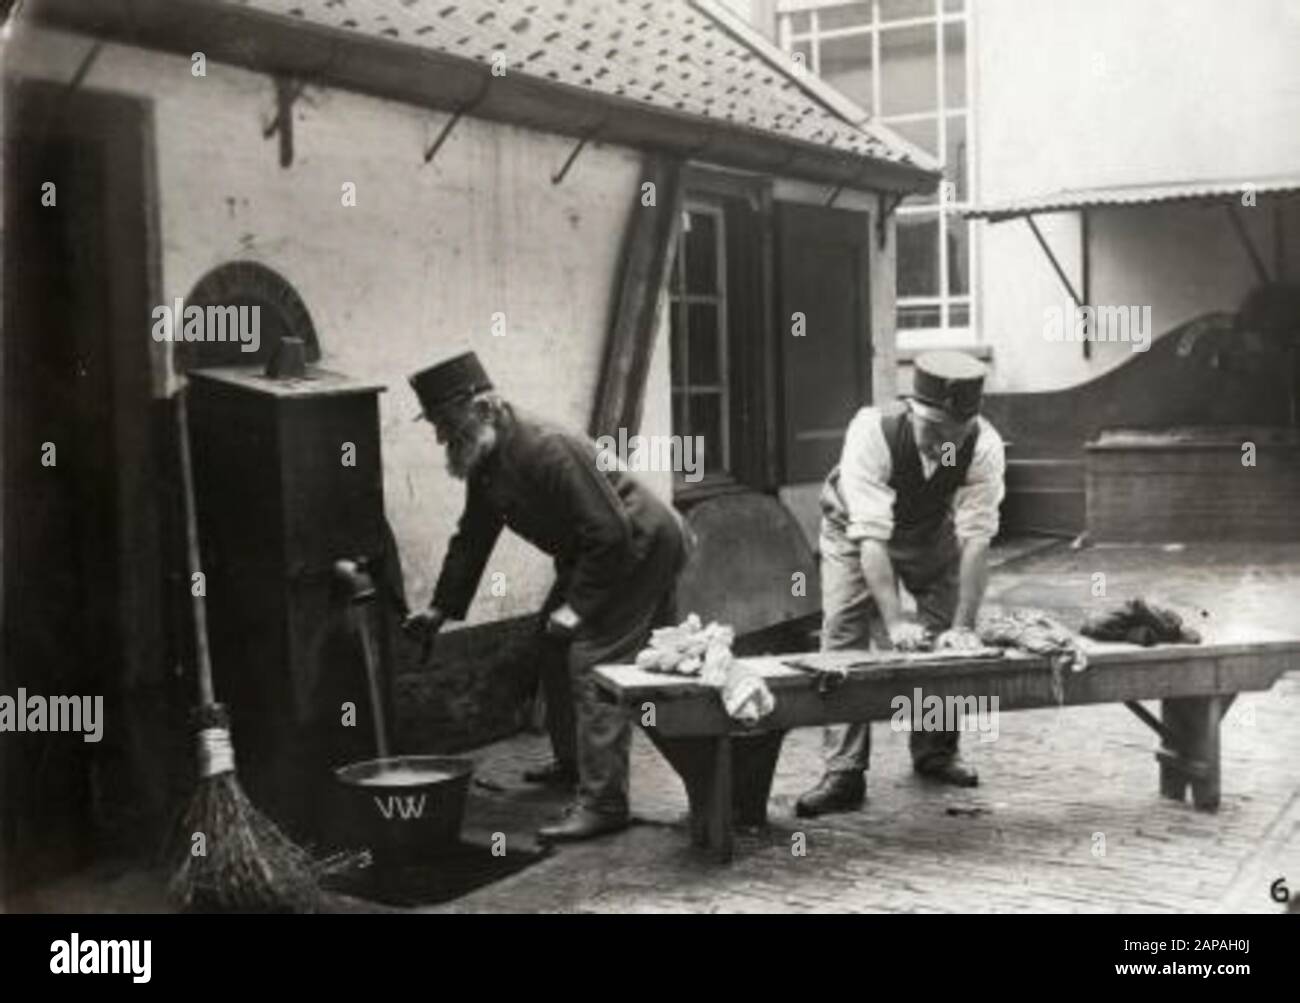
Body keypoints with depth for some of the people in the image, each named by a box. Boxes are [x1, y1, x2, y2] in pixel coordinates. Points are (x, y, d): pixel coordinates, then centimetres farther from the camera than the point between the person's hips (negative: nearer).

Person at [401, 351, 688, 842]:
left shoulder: (545, 449, -31)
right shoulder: (485, 461, 0)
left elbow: (611, 532, -30)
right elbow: (472, 538, 14)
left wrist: (578, 606, -25)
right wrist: (440, 608, 15)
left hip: (640, 547, -10)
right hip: (590, 555, 10)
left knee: (594, 663, -16)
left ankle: (603, 803, -14)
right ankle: (572, 760, 35)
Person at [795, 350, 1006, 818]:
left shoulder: (984, 446, -31)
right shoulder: (872, 431, -39)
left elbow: (977, 536, -32)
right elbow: (871, 535, -41)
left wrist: (963, 628, -38)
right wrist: (895, 622, -47)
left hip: (934, 532, 3)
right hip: (857, 530, -3)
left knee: (949, 641, 1)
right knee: (845, 638, -14)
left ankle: (935, 752, 21)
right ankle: (844, 773, -11)